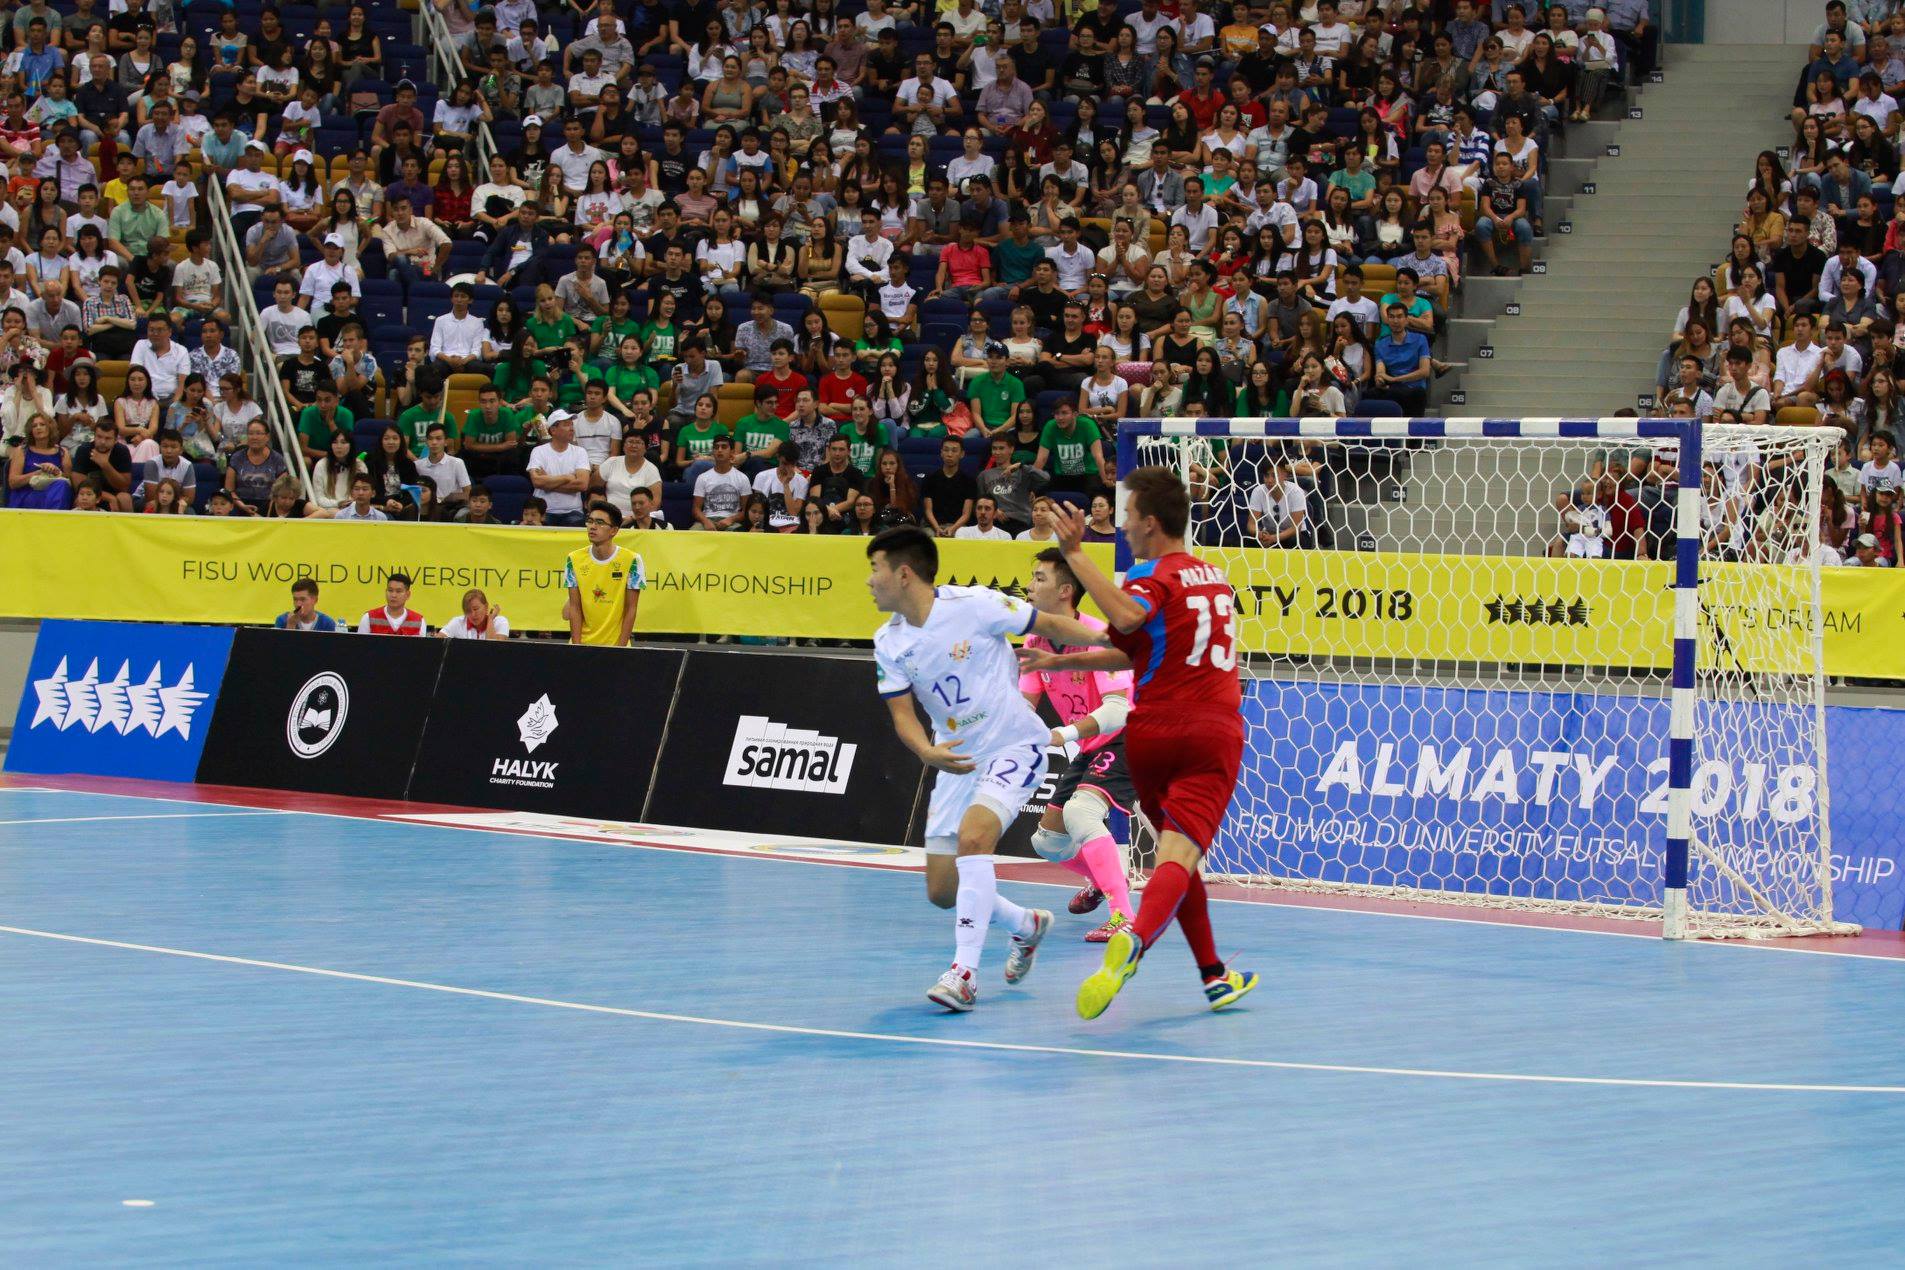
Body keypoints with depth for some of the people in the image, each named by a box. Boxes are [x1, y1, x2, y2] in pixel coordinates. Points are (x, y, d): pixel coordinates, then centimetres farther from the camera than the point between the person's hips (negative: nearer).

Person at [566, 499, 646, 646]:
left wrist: (620, 647, -11)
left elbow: (630, 609, -5)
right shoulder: (574, 559, 1)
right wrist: (576, 645, -6)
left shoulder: (631, 561, -8)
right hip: (583, 643, 2)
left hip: (615, 645, -2)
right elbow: (575, 607, 2)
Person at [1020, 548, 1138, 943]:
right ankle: (1102, 881, 44)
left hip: (1126, 741, -9)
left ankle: (1124, 917, -36)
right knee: (1048, 840, 12)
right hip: (1090, 749, 9)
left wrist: (1065, 734, -43)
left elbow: (1117, 710, -32)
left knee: (1079, 810, -33)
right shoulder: (1036, 641, -1)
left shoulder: (1097, 635, -24)